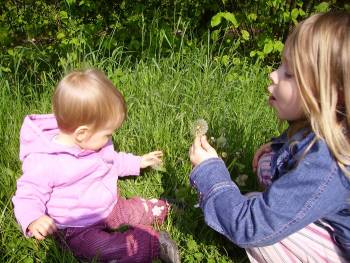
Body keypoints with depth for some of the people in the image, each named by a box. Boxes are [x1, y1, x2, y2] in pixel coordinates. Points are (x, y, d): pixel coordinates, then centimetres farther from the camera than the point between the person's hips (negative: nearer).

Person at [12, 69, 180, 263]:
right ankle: (153, 242, -19)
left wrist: (138, 162, 22)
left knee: (159, 209, 8)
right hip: (78, 229, -6)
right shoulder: (43, 162, -27)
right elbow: (27, 196, -21)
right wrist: (33, 220, -41)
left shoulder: (93, 142, -1)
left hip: (111, 208, 7)